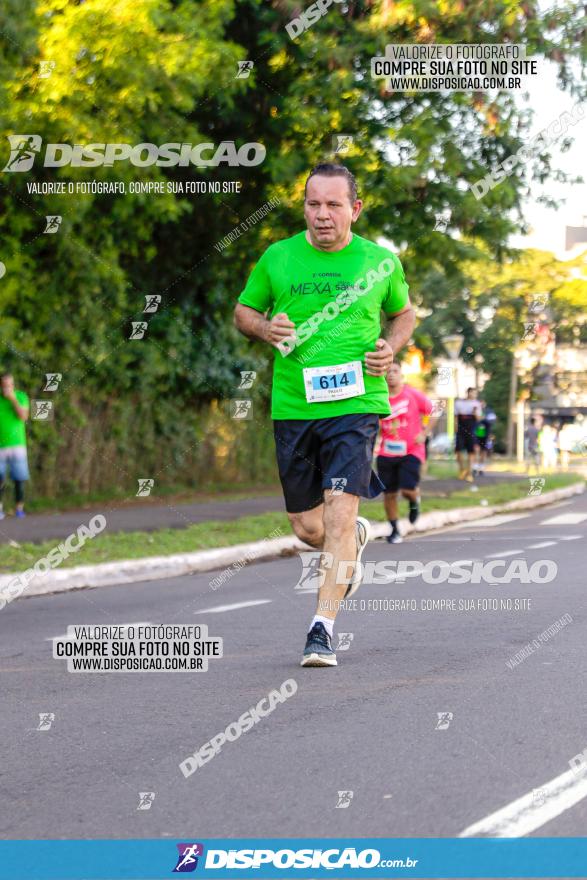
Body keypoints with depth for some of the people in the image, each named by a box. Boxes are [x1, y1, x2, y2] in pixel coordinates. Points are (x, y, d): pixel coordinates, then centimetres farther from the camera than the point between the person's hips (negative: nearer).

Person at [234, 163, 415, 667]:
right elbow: (243, 310, 16)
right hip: (292, 408, 2)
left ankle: (323, 627, -13)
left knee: (339, 511, -17)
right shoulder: (277, 259, 3)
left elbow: (404, 313, 21)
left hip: (356, 404, -2)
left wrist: (390, 348, 1)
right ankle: (355, 540, 45)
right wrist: (266, 328, -6)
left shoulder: (380, 262, 4)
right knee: (307, 527, 9)